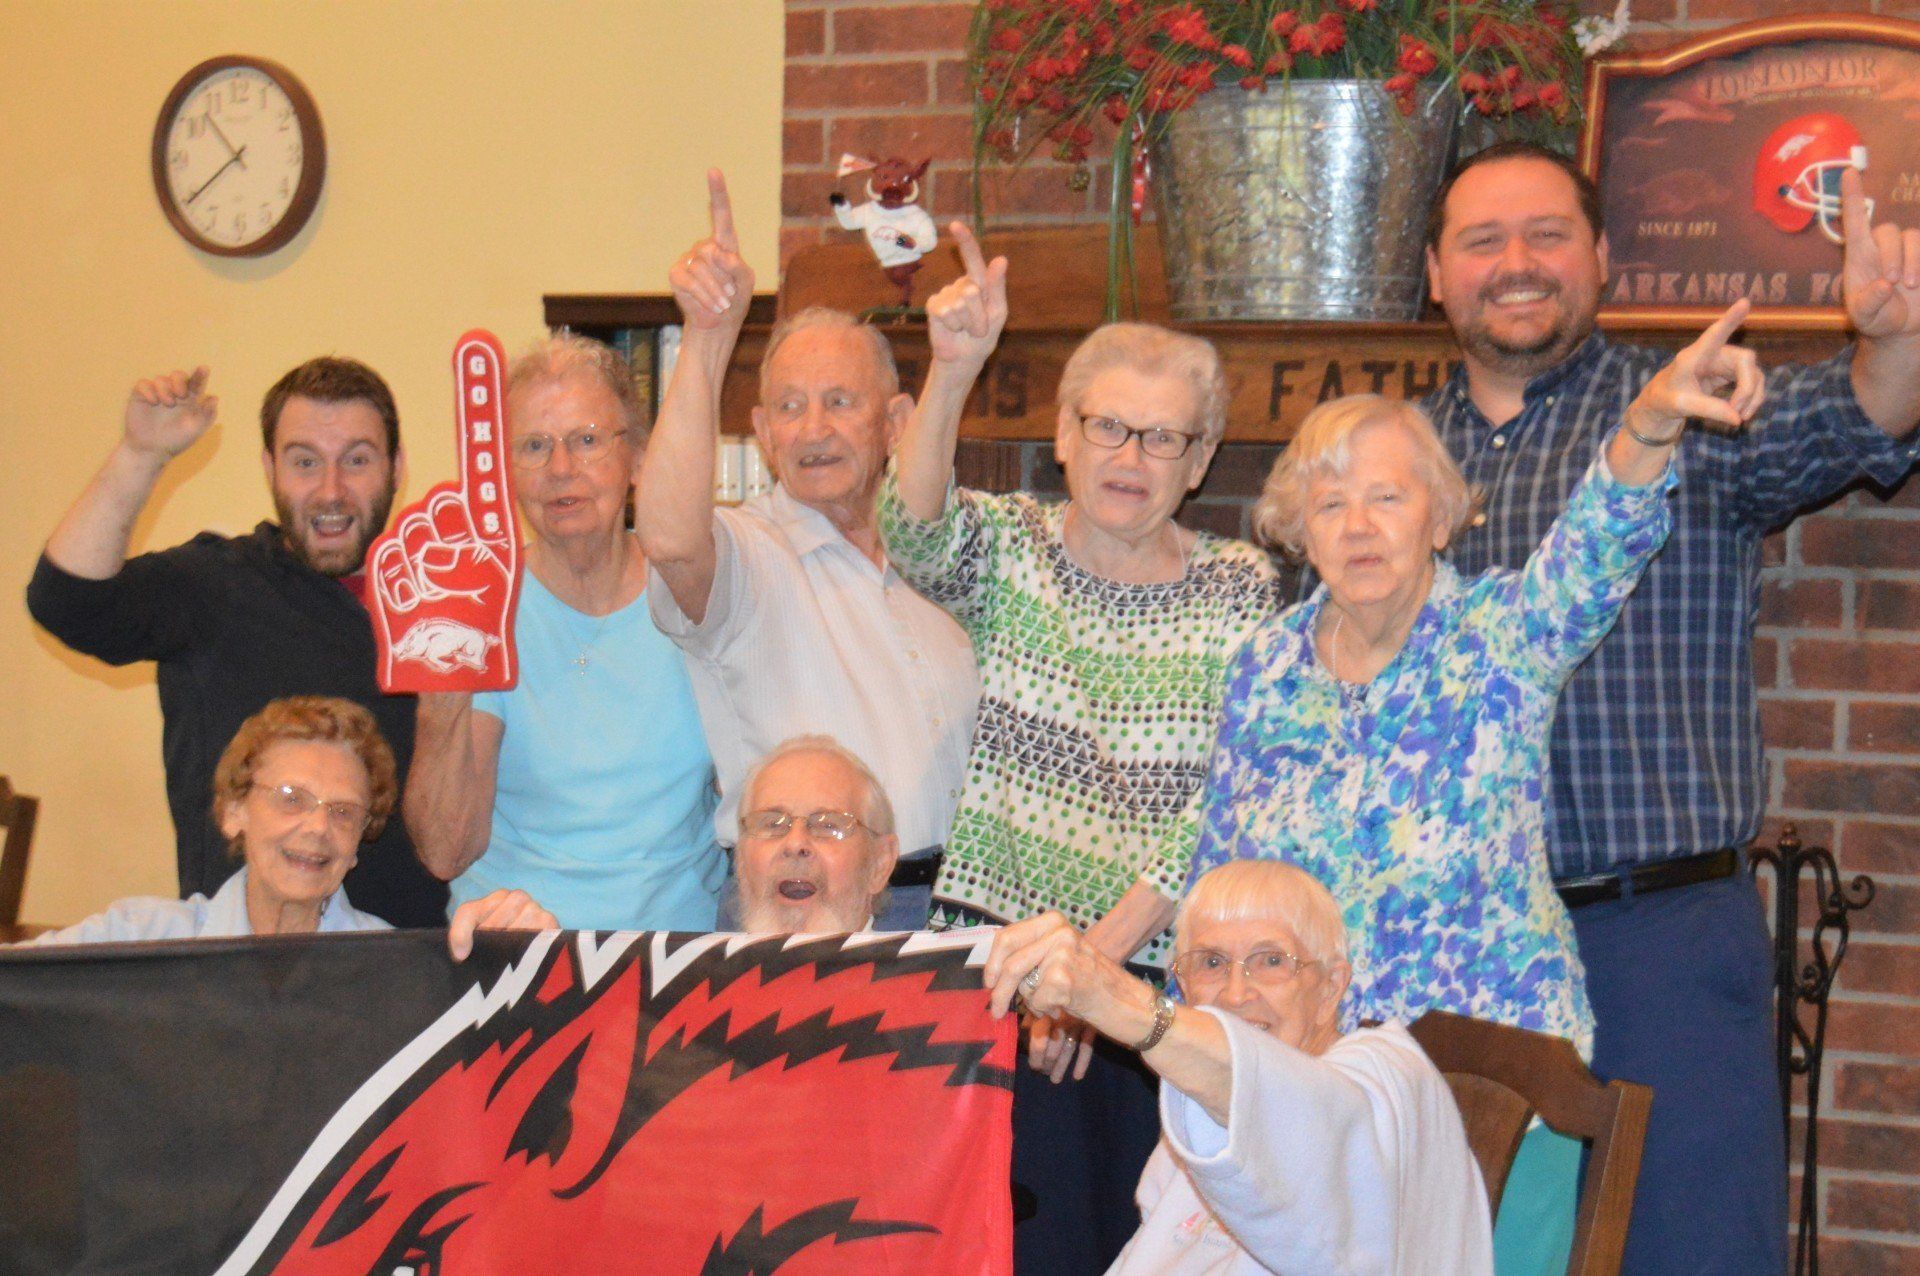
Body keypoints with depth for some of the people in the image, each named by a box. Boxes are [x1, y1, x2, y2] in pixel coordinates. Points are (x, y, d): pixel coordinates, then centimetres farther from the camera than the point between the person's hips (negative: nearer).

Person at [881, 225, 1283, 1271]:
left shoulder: (1241, 591, 4)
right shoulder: (1009, 545, 5)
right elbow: (914, 531, -19)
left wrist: (1099, 953, -12)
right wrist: (951, 373, -35)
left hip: (1160, 976, 1)